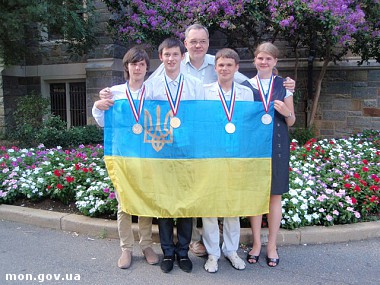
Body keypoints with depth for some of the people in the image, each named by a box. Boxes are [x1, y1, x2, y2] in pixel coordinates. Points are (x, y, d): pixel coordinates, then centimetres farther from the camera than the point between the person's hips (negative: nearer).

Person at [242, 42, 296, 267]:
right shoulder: (246, 86, 6)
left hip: (277, 145, 0)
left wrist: (286, 112, -12)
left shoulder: (284, 86, 7)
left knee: (275, 194, 5)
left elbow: (291, 122, 8)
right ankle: (257, 242, 21)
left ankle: (272, 245, 19)